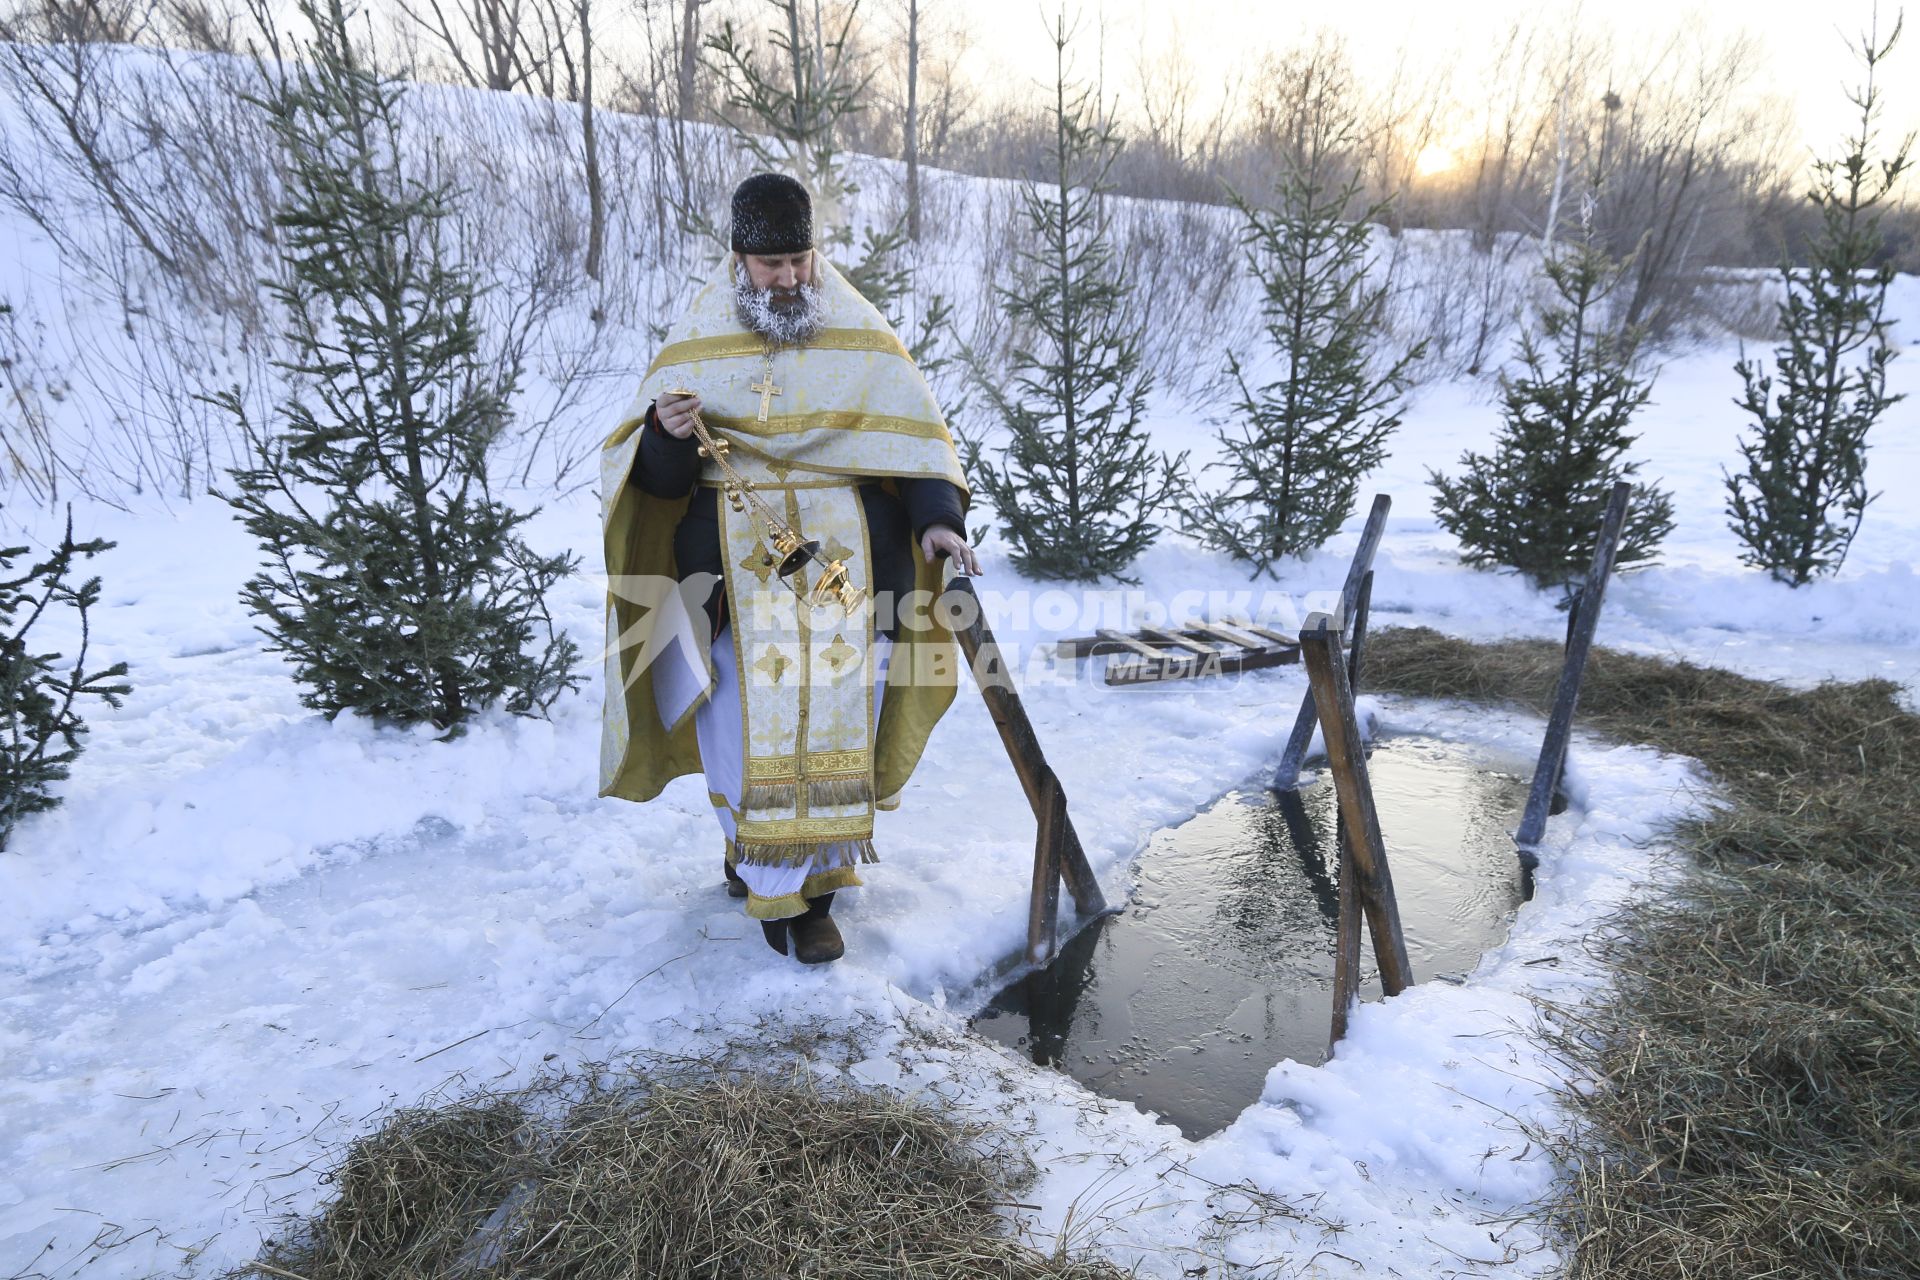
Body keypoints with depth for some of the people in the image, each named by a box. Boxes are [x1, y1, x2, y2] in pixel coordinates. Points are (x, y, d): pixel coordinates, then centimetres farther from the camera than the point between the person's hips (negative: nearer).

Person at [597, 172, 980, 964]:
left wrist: (937, 518, -12)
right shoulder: (697, 346, 7)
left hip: (842, 555, 0)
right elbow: (654, 475, 6)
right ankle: (762, 858, 10)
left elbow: (915, 436, 4)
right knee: (747, 716, -7)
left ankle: (811, 884, 11)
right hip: (737, 565, 0)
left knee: (832, 714, -3)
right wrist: (667, 433, -17)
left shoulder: (861, 341, 6)